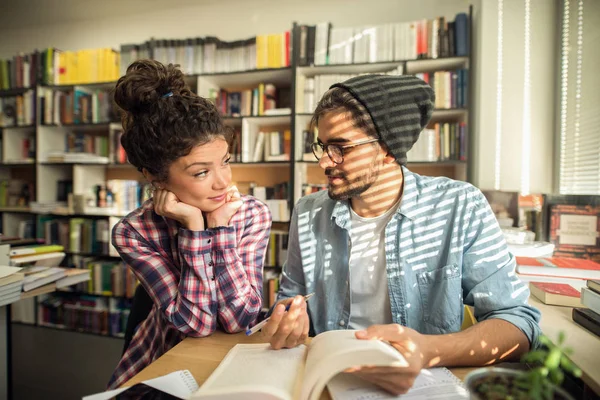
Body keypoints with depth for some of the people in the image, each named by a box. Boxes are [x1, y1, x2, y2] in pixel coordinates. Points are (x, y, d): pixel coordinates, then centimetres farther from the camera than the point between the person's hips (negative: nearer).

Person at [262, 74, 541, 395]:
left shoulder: (460, 207, -10)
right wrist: (287, 321, -14)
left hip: (431, 382, -1)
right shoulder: (308, 214, -2)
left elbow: (518, 321, -10)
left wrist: (429, 351, -28)